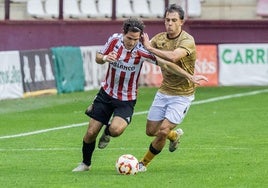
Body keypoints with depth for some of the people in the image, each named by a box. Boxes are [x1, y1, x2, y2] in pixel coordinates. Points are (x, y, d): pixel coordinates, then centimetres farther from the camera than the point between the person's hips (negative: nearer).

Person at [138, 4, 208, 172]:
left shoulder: (187, 40, -20)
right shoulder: (160, 38, 1)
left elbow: (173, 57, -38)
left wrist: (150, 48, -30)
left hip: (182, 95, -6)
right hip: (164, 91, 6)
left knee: (163, 131, -15)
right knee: (151, 131, 8)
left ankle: (144, 163, 7)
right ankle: (175, 135, 41)